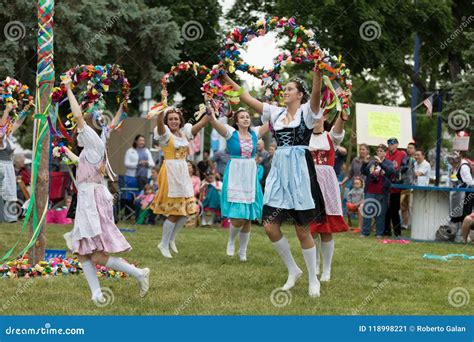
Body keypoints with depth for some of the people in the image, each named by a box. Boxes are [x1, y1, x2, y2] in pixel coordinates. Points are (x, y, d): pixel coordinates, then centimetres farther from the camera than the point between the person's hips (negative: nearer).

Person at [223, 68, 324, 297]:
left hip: (299, 169, -5)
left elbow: (316, 93, -20)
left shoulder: (307, 111, 1)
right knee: (270, 226, -1)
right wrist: (226, 78, 7)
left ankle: (313, 279, 12)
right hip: (279, 169, 5)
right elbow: (246, 98, 13)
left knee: (302, 229, -2)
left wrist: (318, 71, -37)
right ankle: (293, 270, 18)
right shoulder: (276, 112, 15)